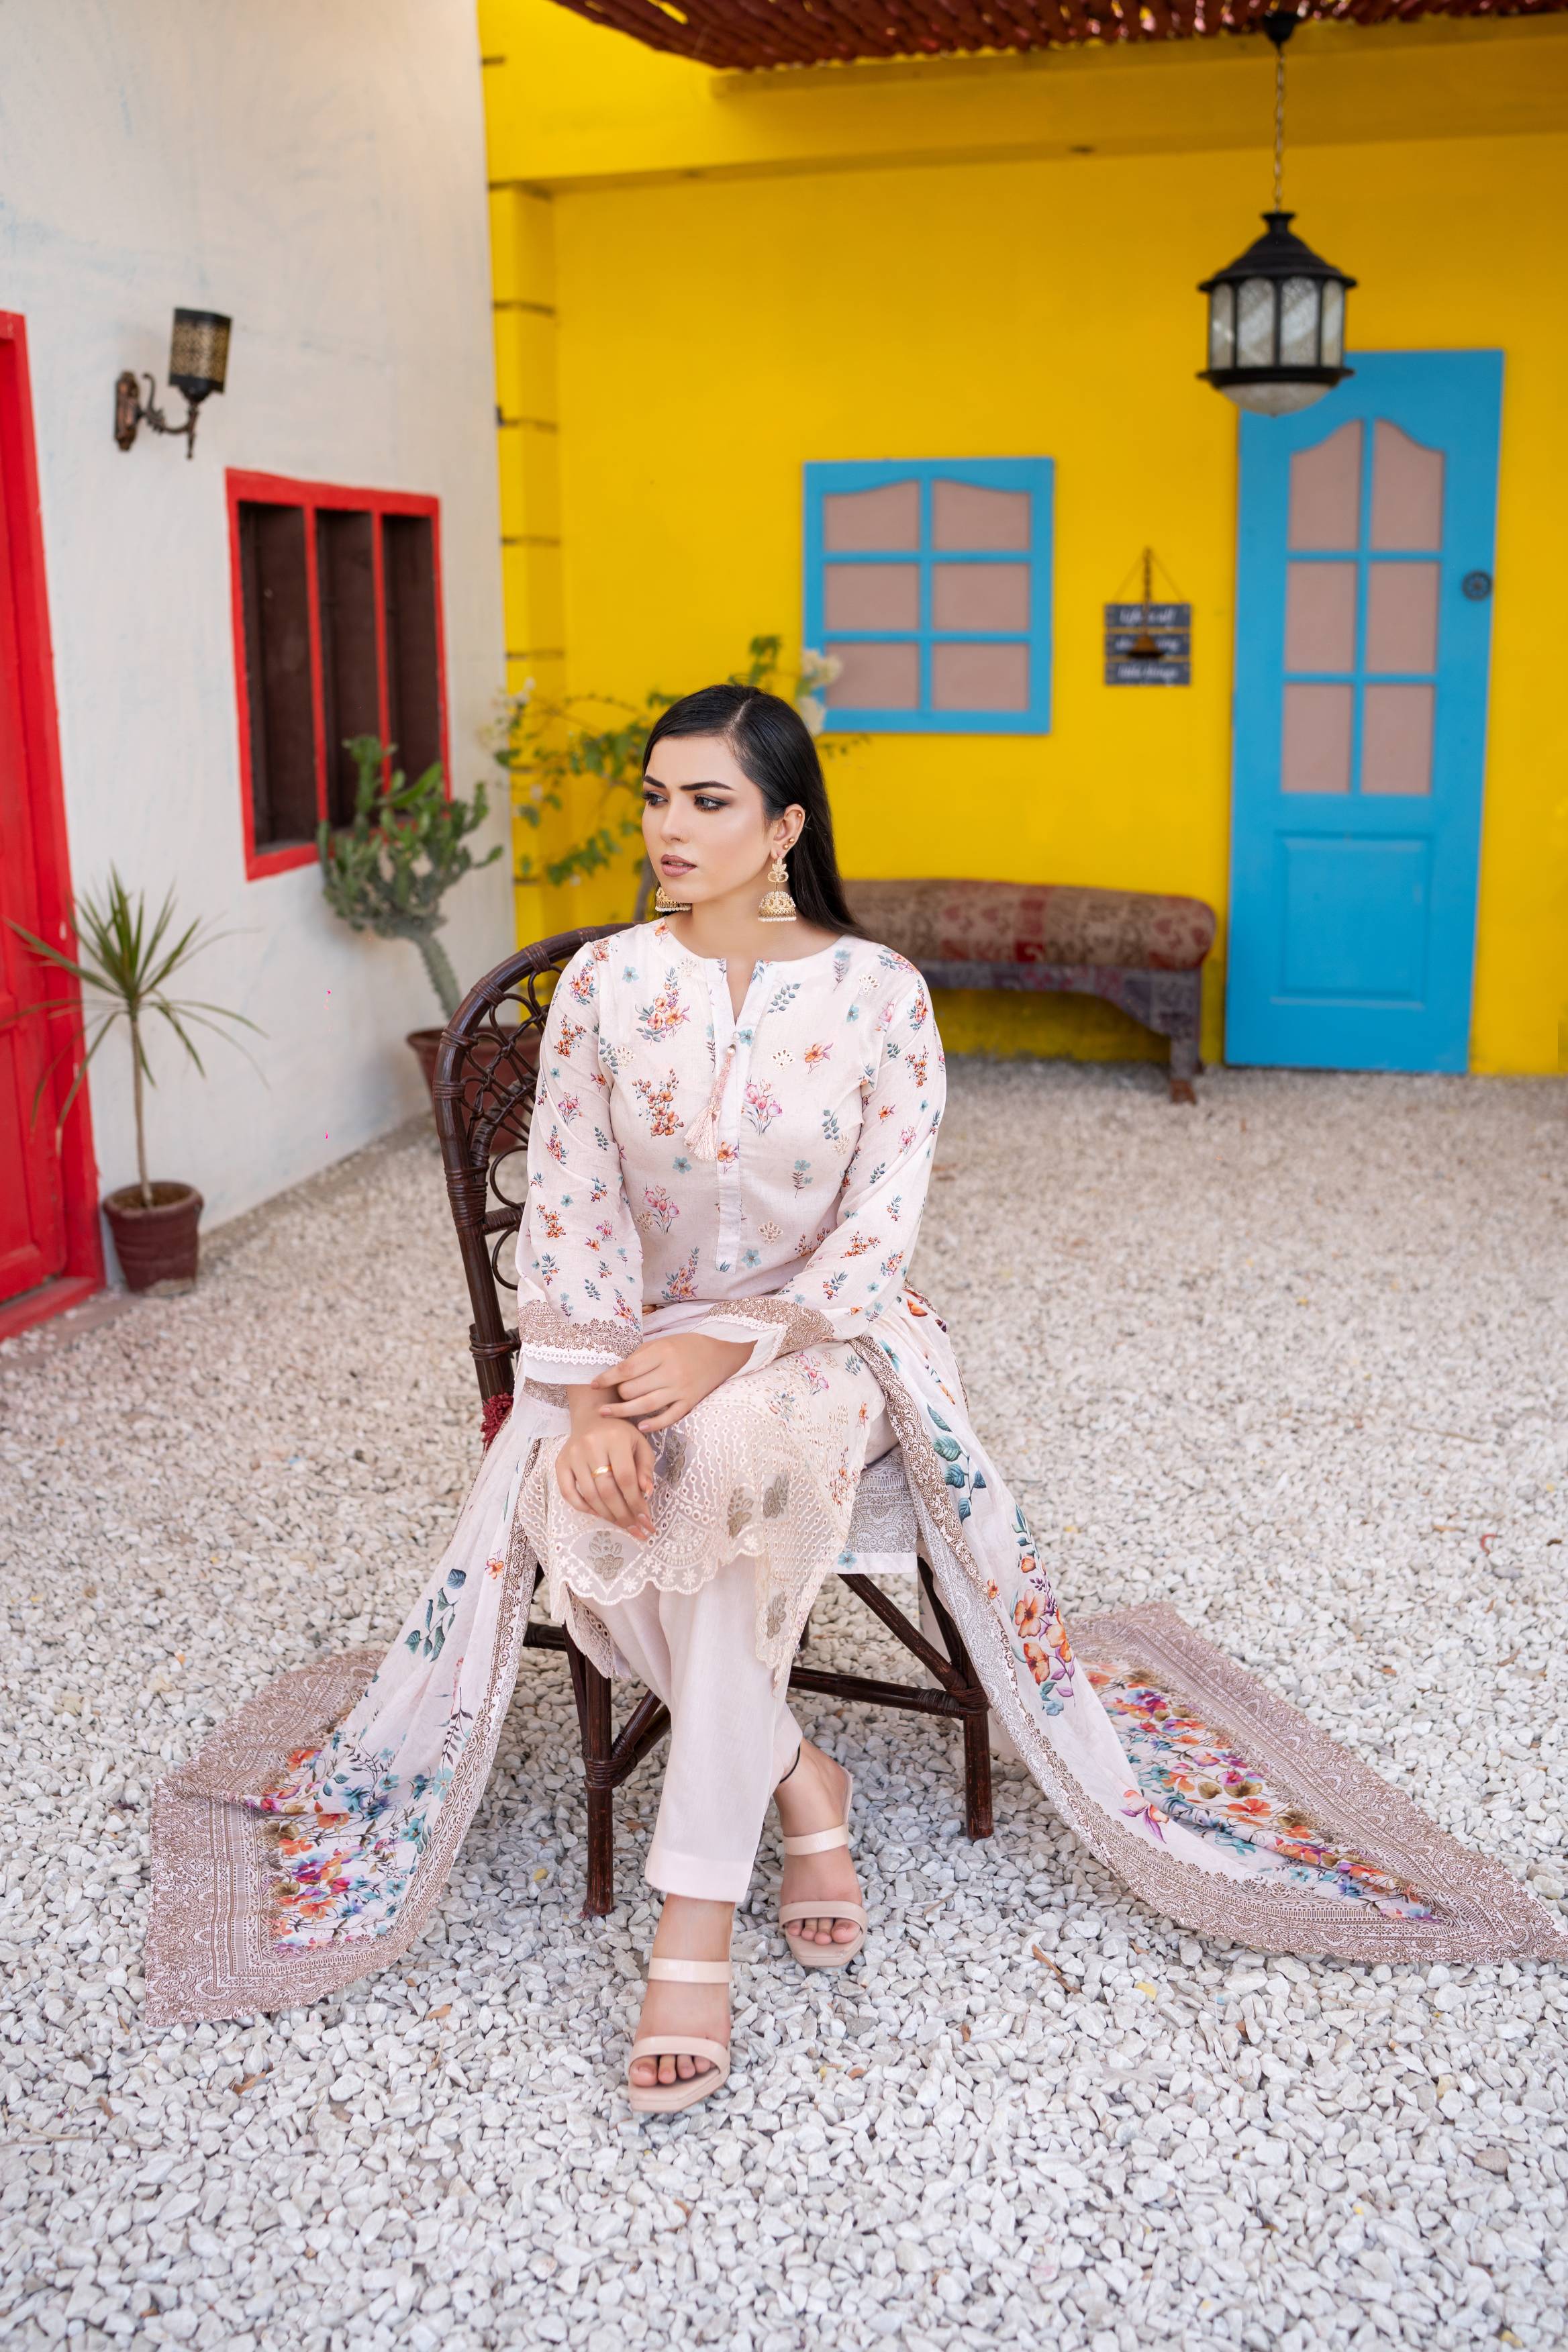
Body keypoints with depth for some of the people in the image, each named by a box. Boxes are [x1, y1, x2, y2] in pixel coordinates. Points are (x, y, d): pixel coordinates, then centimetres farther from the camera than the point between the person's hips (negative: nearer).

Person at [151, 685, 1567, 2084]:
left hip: (821, 1336, -2)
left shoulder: (877, 992, -5)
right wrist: (593, 1392, -21)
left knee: (741, 1454, -38)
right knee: (584, 1509, -32)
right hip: (634, 1339, 2)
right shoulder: (605, 984, 0)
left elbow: (879, 1229, -10)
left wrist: (733, 1347, -24)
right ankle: (800, 1784, -9)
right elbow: (570, 1214, -4)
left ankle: (696, 1915, -30)